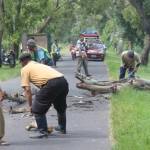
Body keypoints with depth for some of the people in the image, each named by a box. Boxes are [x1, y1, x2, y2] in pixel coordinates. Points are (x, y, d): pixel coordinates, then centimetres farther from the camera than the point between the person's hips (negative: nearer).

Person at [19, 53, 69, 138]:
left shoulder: (25, 69, 13)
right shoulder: (39, 65, 35)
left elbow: (27, 90, 7)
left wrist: (30, 105, 14)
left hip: (52, 83, -8)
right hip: (63, 81, 8)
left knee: (37, 109, 7)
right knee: (61, 107, 31)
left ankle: (42, 131, 8)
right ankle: (62, 128, 45)